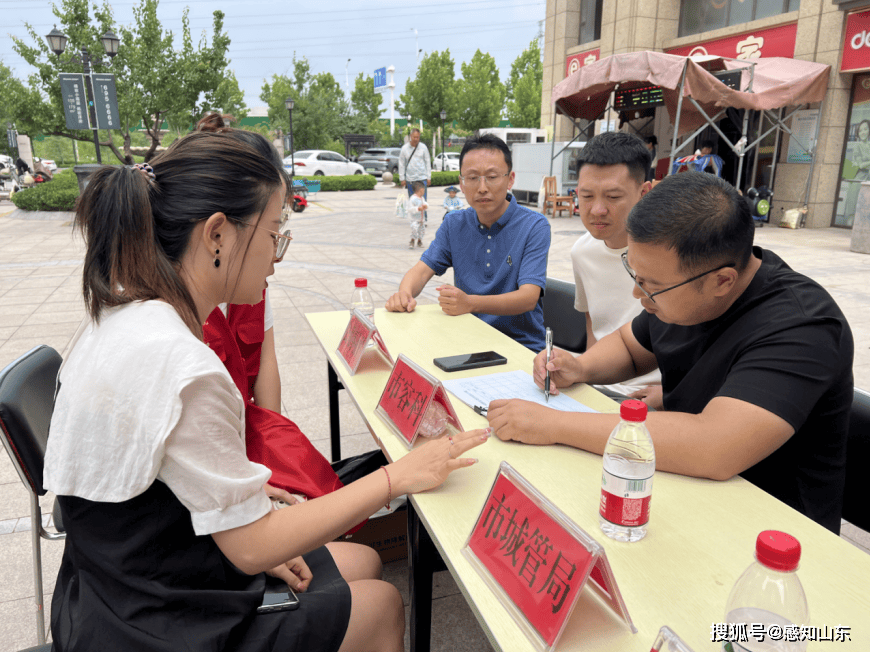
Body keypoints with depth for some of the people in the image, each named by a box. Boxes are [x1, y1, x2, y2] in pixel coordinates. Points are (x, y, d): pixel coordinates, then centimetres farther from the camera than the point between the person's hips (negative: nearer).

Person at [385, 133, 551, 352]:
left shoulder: (535, 226, -9)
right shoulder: (453, 224, 7)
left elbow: (528, 298, -20)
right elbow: (423, 269, 3)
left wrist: (470, 303, -37)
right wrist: (404, 293, -23)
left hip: (522, 346, -4)